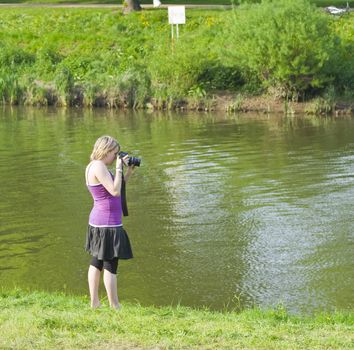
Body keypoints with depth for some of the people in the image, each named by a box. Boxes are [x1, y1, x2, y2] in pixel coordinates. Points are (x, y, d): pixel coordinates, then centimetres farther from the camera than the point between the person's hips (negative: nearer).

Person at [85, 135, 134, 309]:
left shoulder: (95, 166, 14)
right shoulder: (99, 166, -17)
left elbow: (117, 187, 18)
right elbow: (115, 191, -23)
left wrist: (128, 171, 11)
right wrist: (119, 169, -15)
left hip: (97, 222, 11)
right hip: (108, 223, -11)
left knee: (96, 262, 15)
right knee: (110, 265, -6)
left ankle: (94, 303, 22)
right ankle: (114, 307, -3)